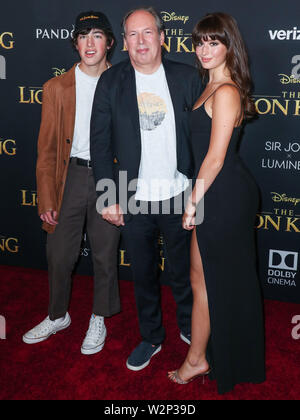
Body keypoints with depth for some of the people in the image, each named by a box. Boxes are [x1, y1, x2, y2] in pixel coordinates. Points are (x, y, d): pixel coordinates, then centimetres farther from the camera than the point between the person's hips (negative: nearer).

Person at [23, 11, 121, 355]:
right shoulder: (57, 87, 2)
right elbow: (47, 147, 2)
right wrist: (46, 199, -3)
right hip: (70, 176, 1)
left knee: (105, 254, 10)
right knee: (59, 254, 11)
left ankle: (99, 320, 32)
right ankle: (57, 316, 35)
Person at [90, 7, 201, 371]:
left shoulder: (186, 77, -1)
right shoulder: (110, 82, -2)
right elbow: (100, 144, -3)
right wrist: (108, 198, -7)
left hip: (179, 194, 0)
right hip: (133, 200, 0)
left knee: (184, 269, 16)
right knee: (143, 273, 15)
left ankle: (189, 327, 41)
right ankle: (151, 337, 36)